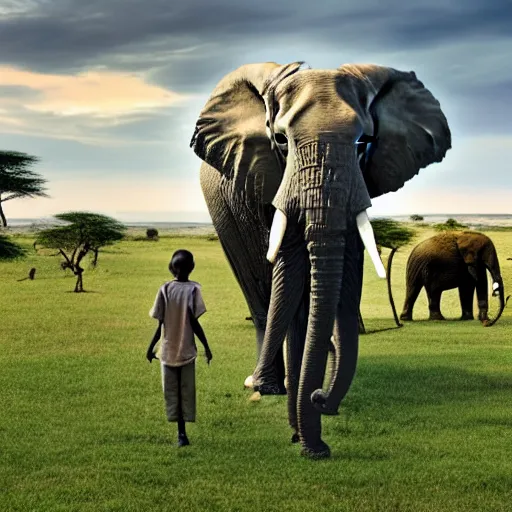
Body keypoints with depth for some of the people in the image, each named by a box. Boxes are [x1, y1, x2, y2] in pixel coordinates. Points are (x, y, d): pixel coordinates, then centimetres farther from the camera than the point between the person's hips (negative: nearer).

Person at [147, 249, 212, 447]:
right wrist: (206, 347, 0)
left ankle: (181, 433, 1)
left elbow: (160, 324, -4)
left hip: (168, 350, 1)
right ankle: (182, 433, 0)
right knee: (187, 391, 7)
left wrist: (150, 348, 7)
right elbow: (194, 322, -9)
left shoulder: (165, 289, -3)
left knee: (171, 392, 7)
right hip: (187, 350, -1)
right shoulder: (193, 289, -7)